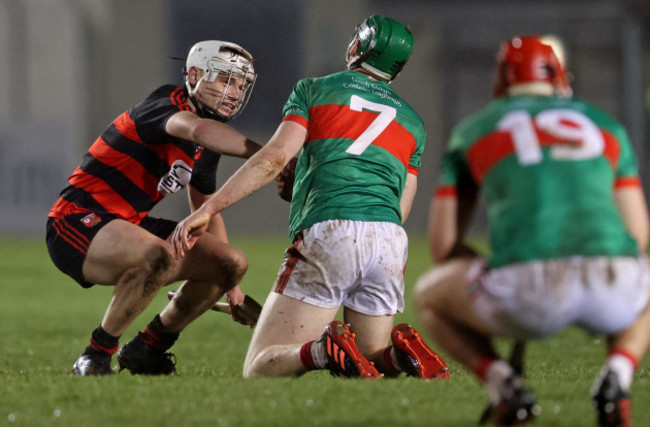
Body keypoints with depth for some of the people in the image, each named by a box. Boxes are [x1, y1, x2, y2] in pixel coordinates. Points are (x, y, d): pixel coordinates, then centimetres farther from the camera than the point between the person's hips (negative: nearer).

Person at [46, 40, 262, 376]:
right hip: (77, 221, -10)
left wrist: (229, 284, 25)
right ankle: (96, 357, -21)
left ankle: (146, 350, 16)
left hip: (128, 226, 10)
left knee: (233, 262, 4)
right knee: (159, 255, -38)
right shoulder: (168, 104, -16)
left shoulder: (206, 147, 12)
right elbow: (198, 129, -40)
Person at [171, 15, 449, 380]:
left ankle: (323, 350, -30)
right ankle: (402, 353, -16)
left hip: (326, 237, -4)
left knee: (261, 370, 0)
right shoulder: (412, 120, 26)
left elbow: (275, 157, -1)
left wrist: (208, 210, -3)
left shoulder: (315, 89, 15)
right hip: (390, 242, 4)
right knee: (369, 360, 18)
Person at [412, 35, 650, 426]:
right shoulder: (606, 126, 29)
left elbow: (443, 246, 20)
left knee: (429, 296, 30)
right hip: (614, 284, 2)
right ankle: (616, 379, 7)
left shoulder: (472, 132, 24)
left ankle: (505, 384, 3)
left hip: (531, 290, -2)